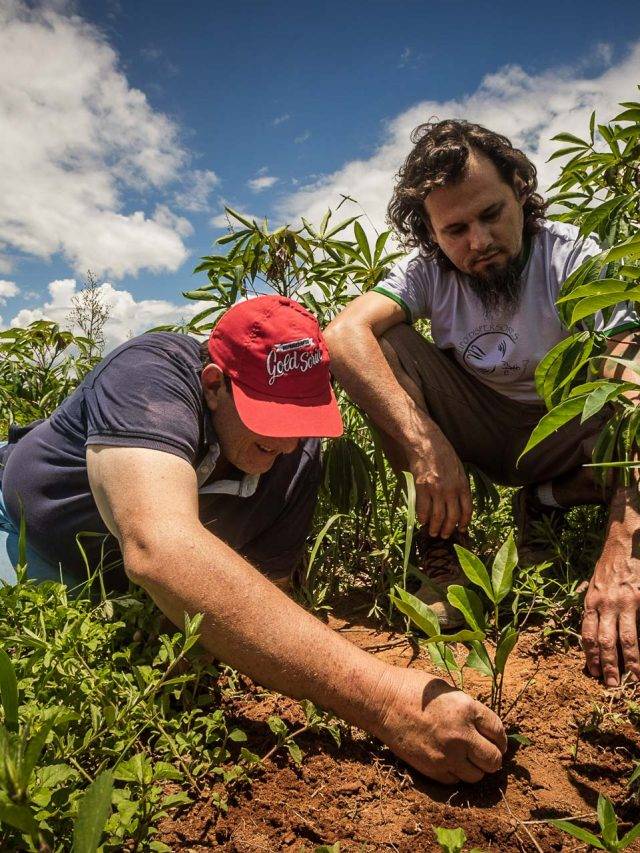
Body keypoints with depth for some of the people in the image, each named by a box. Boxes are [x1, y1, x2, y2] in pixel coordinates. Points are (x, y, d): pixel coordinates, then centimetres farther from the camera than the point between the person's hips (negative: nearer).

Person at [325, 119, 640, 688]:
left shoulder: (576, 261, -19)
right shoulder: (428, 270, -13)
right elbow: (343, 335, -31)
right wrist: (425, 442, -46)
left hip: (562, 435, -1)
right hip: (479, 428, 2)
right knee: (384, 344, -22)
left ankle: (546, 502, 0)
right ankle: (442, 553, -16)